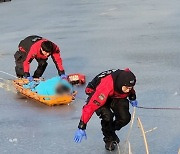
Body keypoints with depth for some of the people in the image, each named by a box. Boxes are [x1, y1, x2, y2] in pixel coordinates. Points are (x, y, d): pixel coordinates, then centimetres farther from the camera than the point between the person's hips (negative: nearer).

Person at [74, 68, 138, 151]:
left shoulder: (126, 79, -27)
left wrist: (132, 97, 3)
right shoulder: (106, 87, -43)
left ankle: (111, 131, 20)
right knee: (107, 116, -30)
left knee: (125, 117, -12)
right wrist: (81, 127, -43)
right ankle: (108, 139, -1)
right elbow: (90, 106, -42)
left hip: (116, 95, 5)